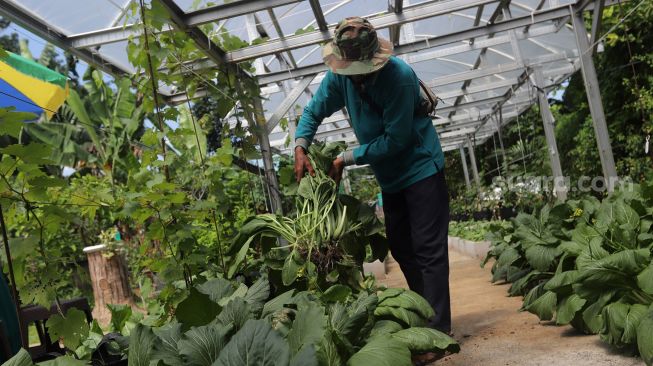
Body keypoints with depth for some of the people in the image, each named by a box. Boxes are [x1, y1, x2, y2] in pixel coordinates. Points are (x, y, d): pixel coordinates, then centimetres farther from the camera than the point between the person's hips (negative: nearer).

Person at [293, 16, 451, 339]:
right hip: (390, 177, 7)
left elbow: (394, 140, -25)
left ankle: (438, 329, -7)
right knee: (401, 249, 11)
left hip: (421, 168, -7)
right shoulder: (339, 76, -7)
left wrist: (346, 159, -21)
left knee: (428, 250, -9)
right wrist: (300, 148, -14)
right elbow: (313, 111, 4)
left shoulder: (399, 76, -26)